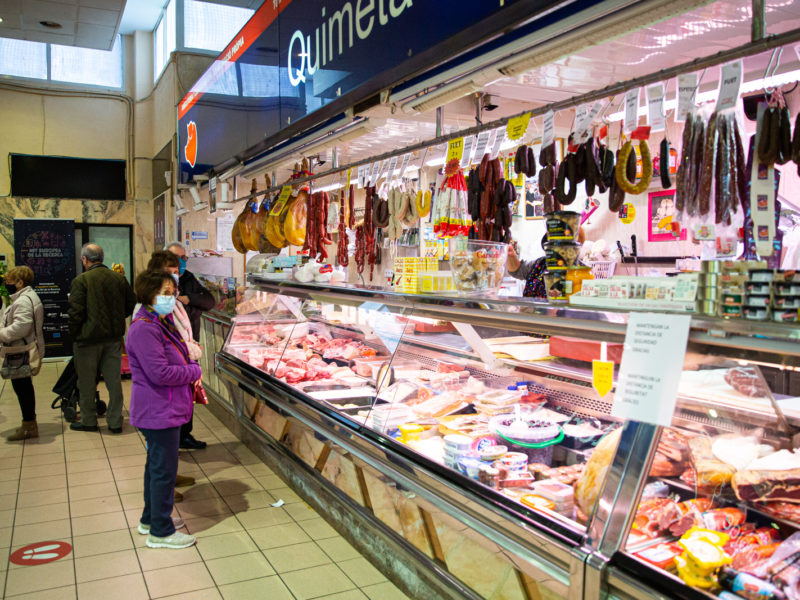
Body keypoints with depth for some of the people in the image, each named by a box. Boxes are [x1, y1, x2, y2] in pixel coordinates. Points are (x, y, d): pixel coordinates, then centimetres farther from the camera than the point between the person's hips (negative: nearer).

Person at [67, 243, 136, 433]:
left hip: (89, 338, -4)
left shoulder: (81, 280, -12)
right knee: (114, 380, 10)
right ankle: (115, 421, 15)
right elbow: (131, 306, 6)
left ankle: (88, 421, 22)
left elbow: (75, 313, -14)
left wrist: (74, 335, 0)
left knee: (87, 382, 11)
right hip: (114, 337, 4)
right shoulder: (120, 279, 1)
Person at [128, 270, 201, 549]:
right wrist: (194, 371, -13)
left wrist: (189, 371, 0)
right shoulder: (144, 329, -22)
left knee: (156, 465, 21)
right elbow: (160, 373, -26)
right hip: (159, 412, -11)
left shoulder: (162, 322, 11)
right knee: (164, 470, 0)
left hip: (166, 409, 11)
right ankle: (161, 532, 12)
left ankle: (151, 519, 37)